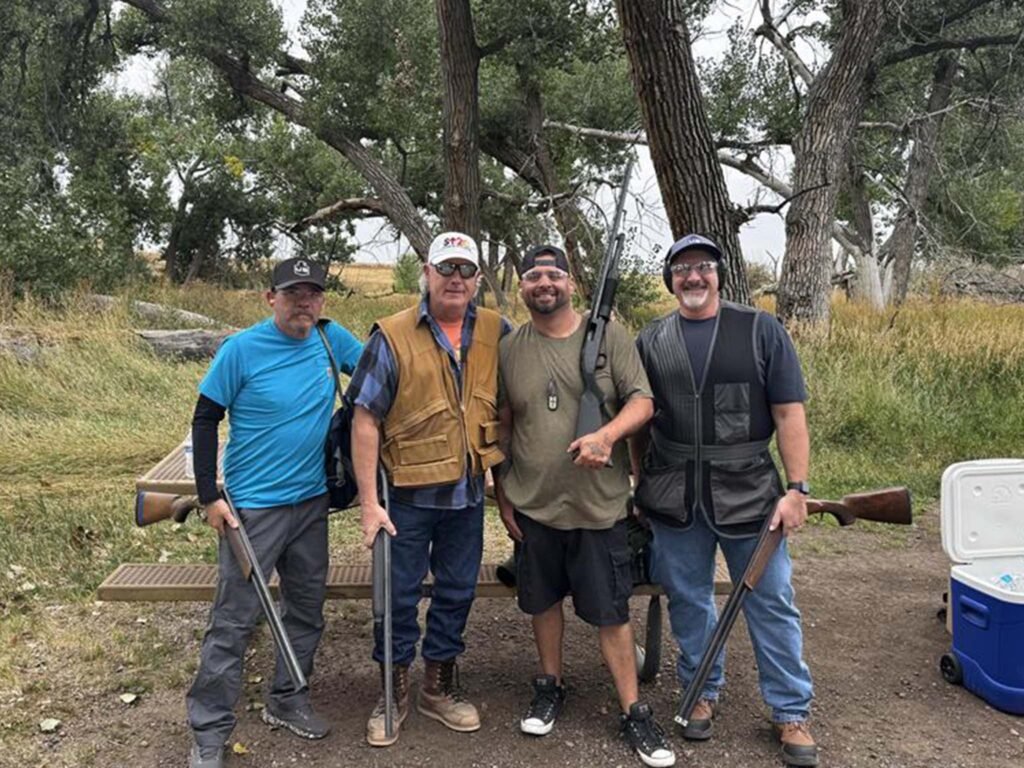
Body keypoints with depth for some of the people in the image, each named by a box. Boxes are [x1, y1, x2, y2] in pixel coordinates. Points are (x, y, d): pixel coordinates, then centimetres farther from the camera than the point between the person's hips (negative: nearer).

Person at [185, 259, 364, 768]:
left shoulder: (331, 339, -1)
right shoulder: (241, 349, -12)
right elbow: (205, 420, -7)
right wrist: (209, 496, -10)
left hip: (311, 501, 5)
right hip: (253, 505, -5)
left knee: (307, 607, 16)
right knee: (234, 619, 1)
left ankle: (286, 701, 35)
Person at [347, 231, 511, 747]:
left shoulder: (496, 333, -1)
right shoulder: (393, 336, -11)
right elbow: (365, 420, -12)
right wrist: (369, 502, -15)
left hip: (468, 493, 4)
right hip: (408, 494, -3)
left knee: (457, 591, 16)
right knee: (399, 594, 9)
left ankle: (439, 686, 35)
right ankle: (394, 690, 30)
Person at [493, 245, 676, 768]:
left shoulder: (608, 335, -3)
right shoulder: (510, 348, 3)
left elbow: (642, 400, -6)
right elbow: (502, 425, 8)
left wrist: (608, 435, -25)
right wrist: (502, 493, 7)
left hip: (598, 503, -2)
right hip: (532, 504, 3)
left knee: (611, 611, 4)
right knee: (544, 600, 17)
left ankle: (633, 711, 20)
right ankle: (550, 687, 38)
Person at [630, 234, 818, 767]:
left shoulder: (761, 330, 0)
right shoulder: (651, 340, 6)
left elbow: (789, 414, -3)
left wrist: (797, 488, -9)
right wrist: (640, 487, 8)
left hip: (748, 493, -2)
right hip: (673, 499, 2)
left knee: (771, 603, 6)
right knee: (688, 600, 13)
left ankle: (791, 711, 23)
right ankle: (703, 693, 33)